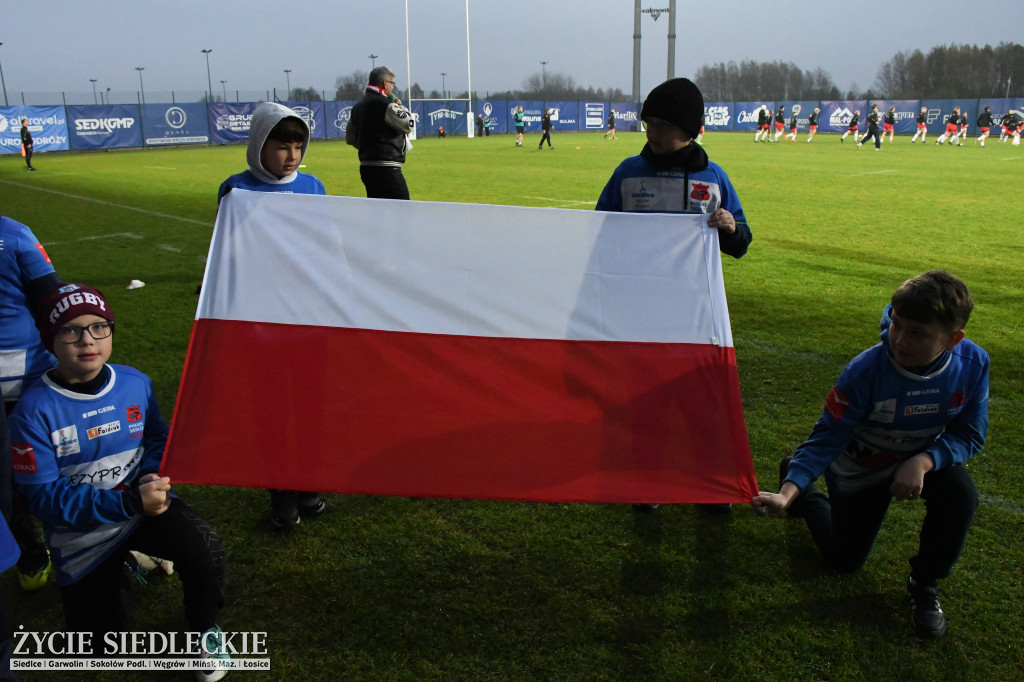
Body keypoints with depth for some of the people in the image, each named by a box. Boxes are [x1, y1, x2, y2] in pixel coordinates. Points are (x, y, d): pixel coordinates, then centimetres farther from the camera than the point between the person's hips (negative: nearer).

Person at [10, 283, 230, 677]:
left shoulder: (135, 383, -9)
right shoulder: (35, 410, -21)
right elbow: (44, 497, -22)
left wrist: (152, 477, -19)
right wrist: (129, 503, -34)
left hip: (146, 505, 1)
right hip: (82, 535, -1)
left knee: (205, 549, -29)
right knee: (101, 648, 8)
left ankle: (204, 629, 3)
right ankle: (121, 571, 38)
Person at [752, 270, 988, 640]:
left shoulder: (973, 363, -24)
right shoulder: (865, 371, -34)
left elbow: (968, 435, -14)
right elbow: (827, 438, -29)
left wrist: (923, 461, -34)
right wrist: (786, 493, -42)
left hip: (923, 459, 2)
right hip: (860, 470, -2)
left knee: (961, 494, -31)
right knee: (844, 562, 11)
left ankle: (925, 584, -3)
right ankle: (803, 494, 41)